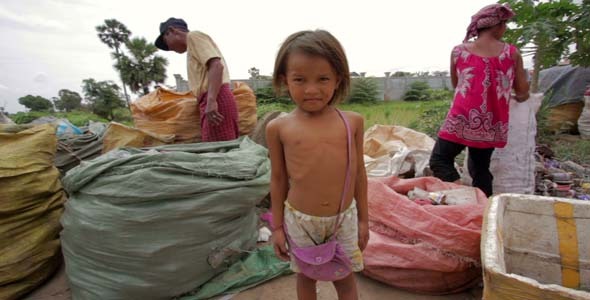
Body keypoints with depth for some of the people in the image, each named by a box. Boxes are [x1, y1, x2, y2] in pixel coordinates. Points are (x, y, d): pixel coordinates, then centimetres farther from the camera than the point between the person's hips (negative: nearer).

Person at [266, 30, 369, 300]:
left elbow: (358, 171, 2)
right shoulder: (279, 127, -9)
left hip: (345, 217, 1)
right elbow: (278, 178, -1)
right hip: (299, 219, 0)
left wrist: (363, 218, 7)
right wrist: (277, 226, 4)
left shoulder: (352, 121, -6)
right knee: (305, 277, 22)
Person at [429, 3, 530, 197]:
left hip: (462, 120, -3)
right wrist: (519, 97, 33)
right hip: (492, 125, 3)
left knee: (439, 160, 6)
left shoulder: (458, 51, -1)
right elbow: (523, 92, 9)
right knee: (480, 168, 17)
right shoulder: (513, 53, 2)